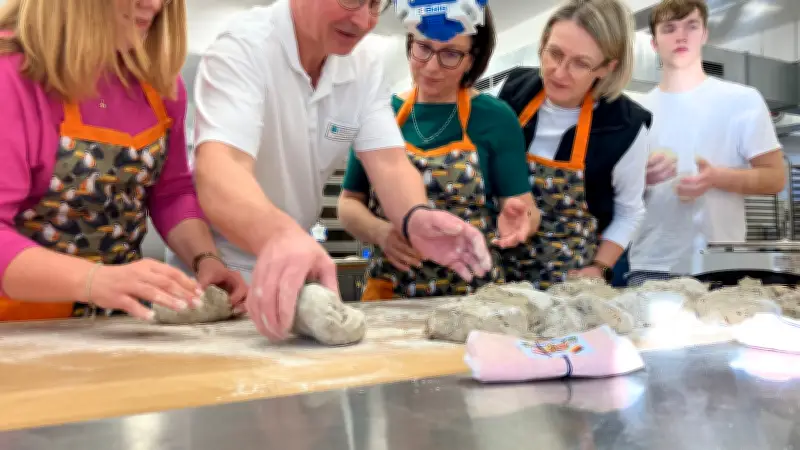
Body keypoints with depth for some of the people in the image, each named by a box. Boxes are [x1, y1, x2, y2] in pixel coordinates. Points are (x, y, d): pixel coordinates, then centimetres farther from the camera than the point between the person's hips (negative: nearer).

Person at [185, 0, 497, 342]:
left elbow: (388, 161, -13)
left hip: (295, 265, 5)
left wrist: (415, 217, -36)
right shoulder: (242, 46, -21)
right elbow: (218, 170, -36)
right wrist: (278, 235, -57)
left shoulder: (367, 67, -3)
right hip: (219, 266, -4)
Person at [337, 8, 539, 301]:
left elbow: (527, 208, -3)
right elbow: (349, 202, 5)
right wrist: (379, 231, -15)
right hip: (388, 292, 0)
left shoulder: (495, 118, -4)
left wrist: (519, 219, -25)